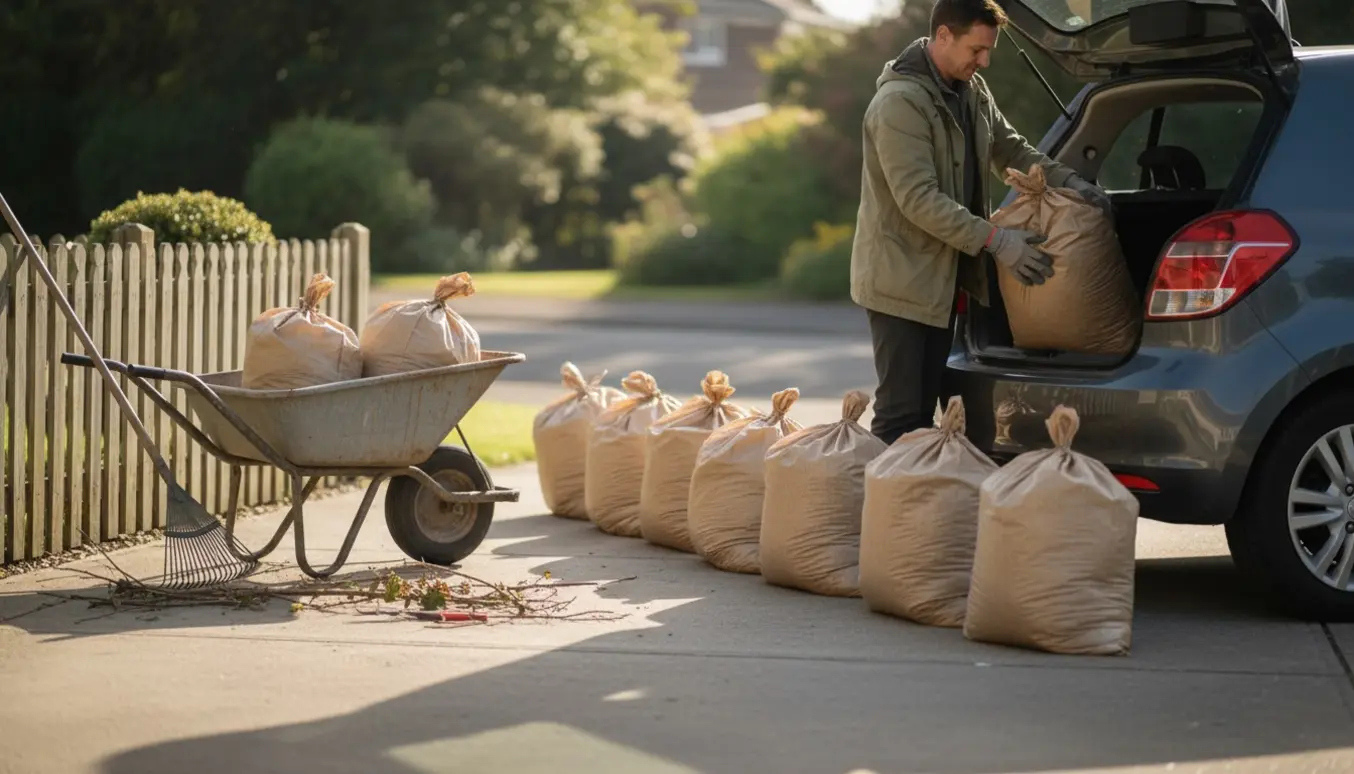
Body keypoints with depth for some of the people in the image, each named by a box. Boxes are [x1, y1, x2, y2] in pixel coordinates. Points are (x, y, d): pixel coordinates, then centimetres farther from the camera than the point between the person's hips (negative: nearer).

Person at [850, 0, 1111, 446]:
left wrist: (1069, 182, -1)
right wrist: (994, 241, -27)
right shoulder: (900, 102, -21)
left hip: (943, 276, 9)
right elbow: (919, 199, -25)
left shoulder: (972, 91, 7)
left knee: (926, 409, 12)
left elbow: (1011, 151, 16)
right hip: (901, 280, -9)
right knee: (900, 413, -8)